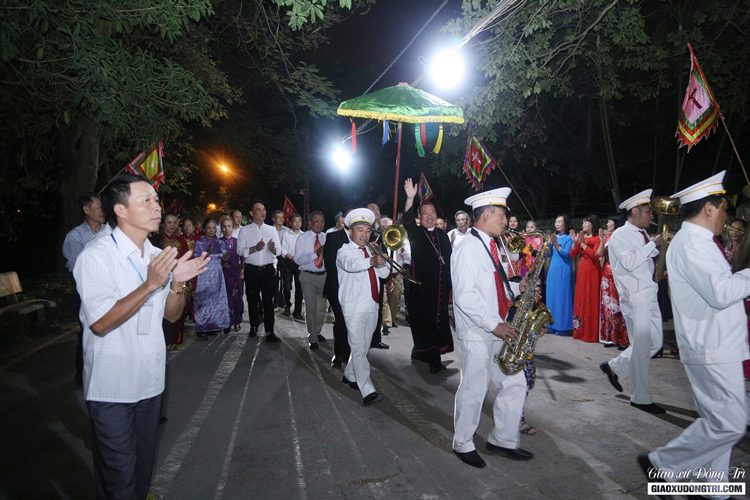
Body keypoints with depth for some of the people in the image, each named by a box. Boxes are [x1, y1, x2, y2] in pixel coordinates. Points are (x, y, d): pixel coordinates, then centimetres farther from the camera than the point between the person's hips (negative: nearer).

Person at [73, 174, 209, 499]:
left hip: (150, 381, 6)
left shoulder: (158, 257, 4)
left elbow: (172, 314, 7)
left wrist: (178, 284, -12)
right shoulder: (96, 256, -16)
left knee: (143, 466, 21)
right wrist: (150, 285, -30)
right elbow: (99, 323, -23)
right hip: (111, 387, -6)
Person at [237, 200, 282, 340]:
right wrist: (255, 248, -19)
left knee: (268, 301, -3)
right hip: (251, 270, 0)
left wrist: (272, 248, -18)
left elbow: (278, 250, 4)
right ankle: (254, 327, 31)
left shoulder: (272, 230, 8)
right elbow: (240, 250, -5)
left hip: (268, 270, 0)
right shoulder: (245, 230, 2)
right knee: (253, 300, 13)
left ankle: (269, 332, -1)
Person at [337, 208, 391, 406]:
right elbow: (351, 265, -29)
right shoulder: (345, 251, -4)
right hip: (354, 308, -7)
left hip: (372, 306, 7)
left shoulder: (371, 251, 16)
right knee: (359, 349, -8)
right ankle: (368, 391, -9)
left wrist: (380, 261, -15)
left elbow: (384, 274, 5)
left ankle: (349, 375, 35)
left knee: (363, 347, 16)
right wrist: (371, 261, -44)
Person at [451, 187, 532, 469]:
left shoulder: (490, 246, 12)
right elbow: (465, 296, -23)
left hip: (498, 331, 9)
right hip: (476, 334, -9)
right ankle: (463, 445, 25)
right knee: (473, 391, 5)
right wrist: (494, 324, -21)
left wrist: (517, 289, 3)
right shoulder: (469, 248, -16)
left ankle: (502, 440, 29)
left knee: (515, 385, 13)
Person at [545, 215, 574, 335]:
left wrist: (556, 244, -21)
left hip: (563, 271, -6)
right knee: (551, 296, 7)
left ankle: (562, 326, 0)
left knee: (562, 297, -5)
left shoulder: (568, 238, -2)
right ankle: (552, 325, 15)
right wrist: (547, 244, -4)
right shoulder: (554, 237, 13)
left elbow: (566, 254, -14)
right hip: (552, 270, 6)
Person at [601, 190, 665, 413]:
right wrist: (654, 244, -17)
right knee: (641, 347, 0)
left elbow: (648, 264, 19)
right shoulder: (620, 235, -10)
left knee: (655, 342, 14)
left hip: (650, 296, 8)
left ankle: (615, 367, 30)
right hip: (635, 298, -8)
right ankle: (640, 398, 14)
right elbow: (629, 262, -24)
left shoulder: (643, 234, 14)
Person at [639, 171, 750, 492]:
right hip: (712, 349, -10)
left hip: (714, 346, 10)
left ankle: (713, 486, 26)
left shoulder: (696, 241, 15)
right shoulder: (691, 242, -18)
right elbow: (721, 293, -26)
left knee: (718, 420, 15)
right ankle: (661, 463, 6)